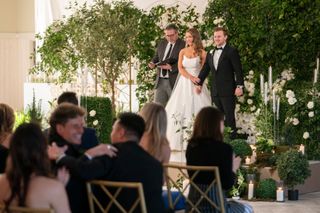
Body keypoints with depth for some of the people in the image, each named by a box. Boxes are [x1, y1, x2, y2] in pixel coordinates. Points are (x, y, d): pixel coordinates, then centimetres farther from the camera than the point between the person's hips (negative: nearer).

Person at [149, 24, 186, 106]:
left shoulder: (183, 45, -8)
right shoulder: (162, 43, 14)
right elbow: (156, 57, 22)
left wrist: (171, 68, -23)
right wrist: (153, 63, 0)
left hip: (174, 82, -6)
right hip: (160, 81, 6)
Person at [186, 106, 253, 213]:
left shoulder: (191, 146, 2)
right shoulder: (223, 148, -15)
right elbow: (227, 184, -15)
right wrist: (233, 169, 5)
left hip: (193, 204, 6)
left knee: (232, 204, 35)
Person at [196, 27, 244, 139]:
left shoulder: (231, 51, -5)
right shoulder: (210, 53, 15)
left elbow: (238, 70, -8)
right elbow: (205, 69, 21)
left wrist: (239, 86, -14)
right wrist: (199, 82, 13)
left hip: (228, 91, -6)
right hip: (215, 91, 6)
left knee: (229, 116, -6)